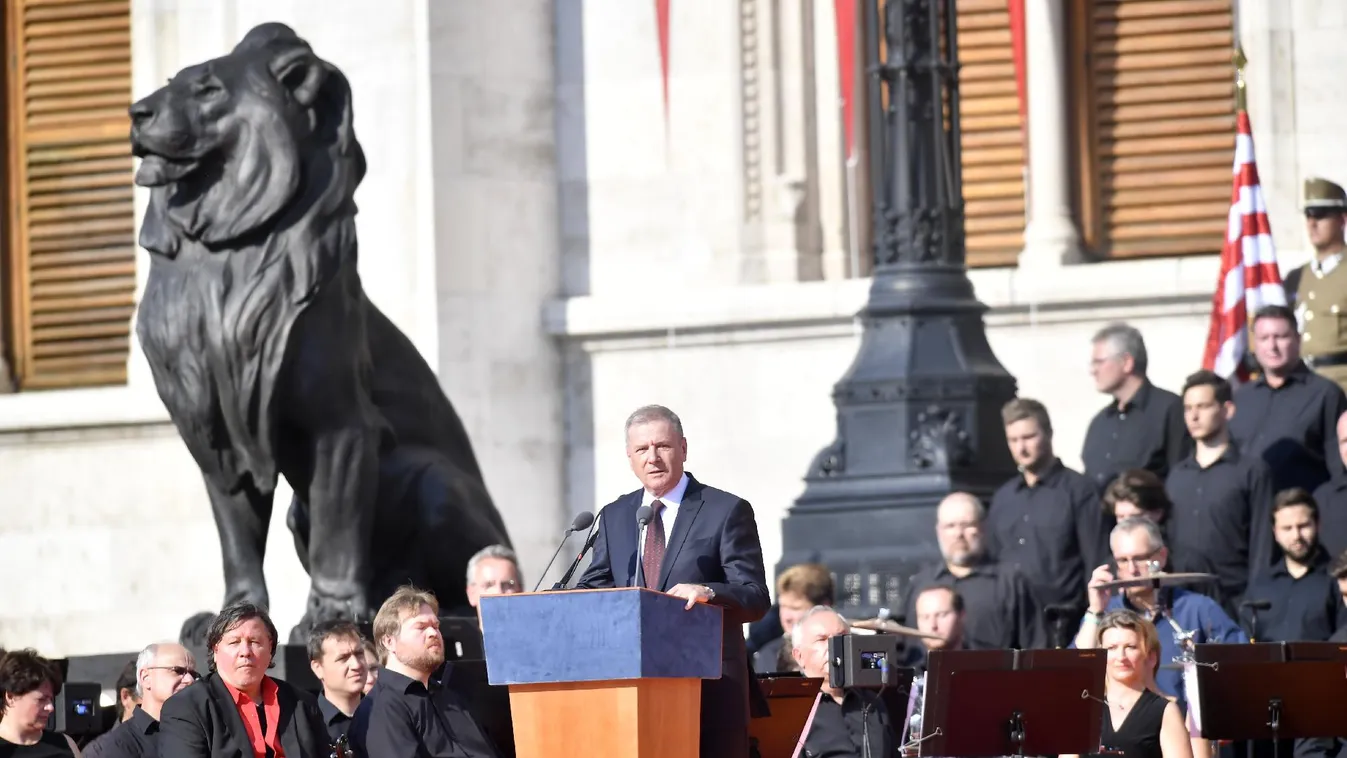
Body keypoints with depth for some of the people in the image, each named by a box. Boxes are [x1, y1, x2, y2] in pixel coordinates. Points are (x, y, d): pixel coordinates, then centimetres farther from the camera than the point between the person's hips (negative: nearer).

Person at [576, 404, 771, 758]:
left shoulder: (727, 511, 1)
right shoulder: (613, 517, 16)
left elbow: (756, 598, -6)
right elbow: (591, 589, 14)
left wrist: (708, 593, -26)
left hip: (710, 685, -4)